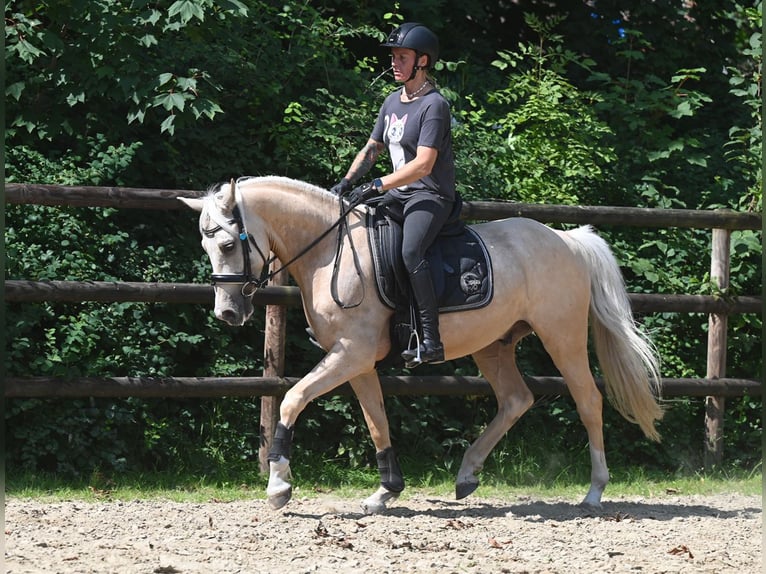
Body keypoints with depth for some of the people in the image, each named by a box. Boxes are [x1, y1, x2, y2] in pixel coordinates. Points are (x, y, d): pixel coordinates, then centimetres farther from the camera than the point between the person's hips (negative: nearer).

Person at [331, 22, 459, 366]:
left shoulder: (434, 105, -13)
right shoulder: (393, 102, 13)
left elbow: (423, 164, -22)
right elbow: (371, 149, 22)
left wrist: (377, 186, -25)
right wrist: (347, 181, 5)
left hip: (431, 196, -10)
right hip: (399, 195, 10)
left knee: (410, 252, -33)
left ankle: (431, 341, -36)